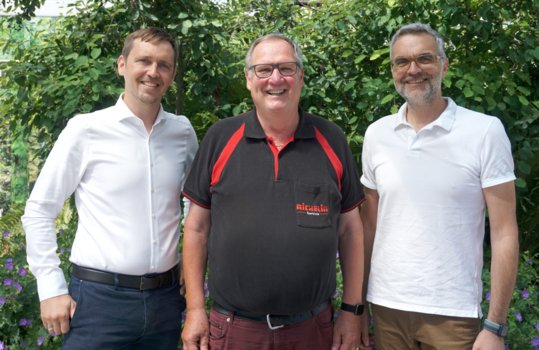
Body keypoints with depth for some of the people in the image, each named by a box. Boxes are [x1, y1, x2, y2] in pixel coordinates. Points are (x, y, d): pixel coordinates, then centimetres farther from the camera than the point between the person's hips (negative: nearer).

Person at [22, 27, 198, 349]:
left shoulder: (183, 132, 3)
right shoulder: (86, 130, -8)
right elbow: (39, 211, -3)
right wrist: (52, 288, -6)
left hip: (166, 298, 4)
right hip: (99, 298, -3)